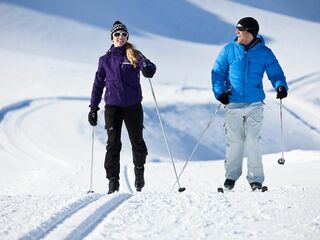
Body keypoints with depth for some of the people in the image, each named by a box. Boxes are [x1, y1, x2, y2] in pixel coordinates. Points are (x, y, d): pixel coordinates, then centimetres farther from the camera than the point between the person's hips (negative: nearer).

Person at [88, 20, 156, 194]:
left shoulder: (134, 55, 5)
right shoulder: (105, 60, 9)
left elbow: (148, 66, -13)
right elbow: (98, 84, 13)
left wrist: (148, 68, -39)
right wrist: (93, 108, 9)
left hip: (133, 105, 0)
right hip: (113, 106, 0)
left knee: (137, 141, 6)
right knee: (113, 144, -8)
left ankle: (139, 170, 32)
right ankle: (113, 181, -5)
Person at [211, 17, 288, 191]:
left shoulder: (264, 53, 2)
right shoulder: (229, 50, 4)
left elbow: (275, 73, 5)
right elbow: (217, 72, 7)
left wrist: (281, 86, -16)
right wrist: (220, 92, -8)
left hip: (255, 105, -1)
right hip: (233, 104, 1)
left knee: (254, 142, -5)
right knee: (234, 141, 3)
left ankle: (256, 178, 5)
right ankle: (231, 175, 20)